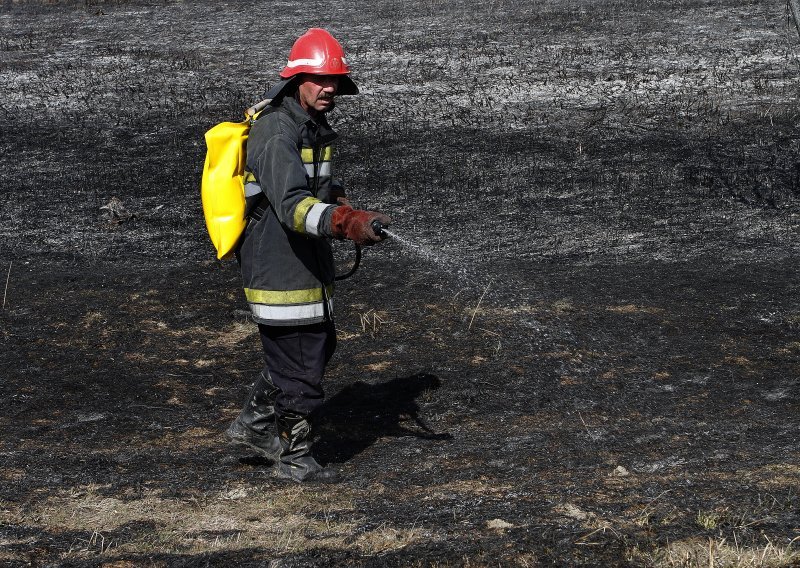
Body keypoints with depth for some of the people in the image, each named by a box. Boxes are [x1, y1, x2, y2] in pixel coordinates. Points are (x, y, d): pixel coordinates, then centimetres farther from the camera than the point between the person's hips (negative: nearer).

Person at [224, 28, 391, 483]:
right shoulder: (276, 132, -21)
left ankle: (254, 425, 34)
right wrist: (347, 223, -47)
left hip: (310, 262, 10)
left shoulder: (315, 126, 11)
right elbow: (292, 205, -35)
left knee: (319, 345, 21)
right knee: (302, 363, -1)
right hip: (281, 268, -10)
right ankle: (294, 458, 16)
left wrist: (345, 206, 11)